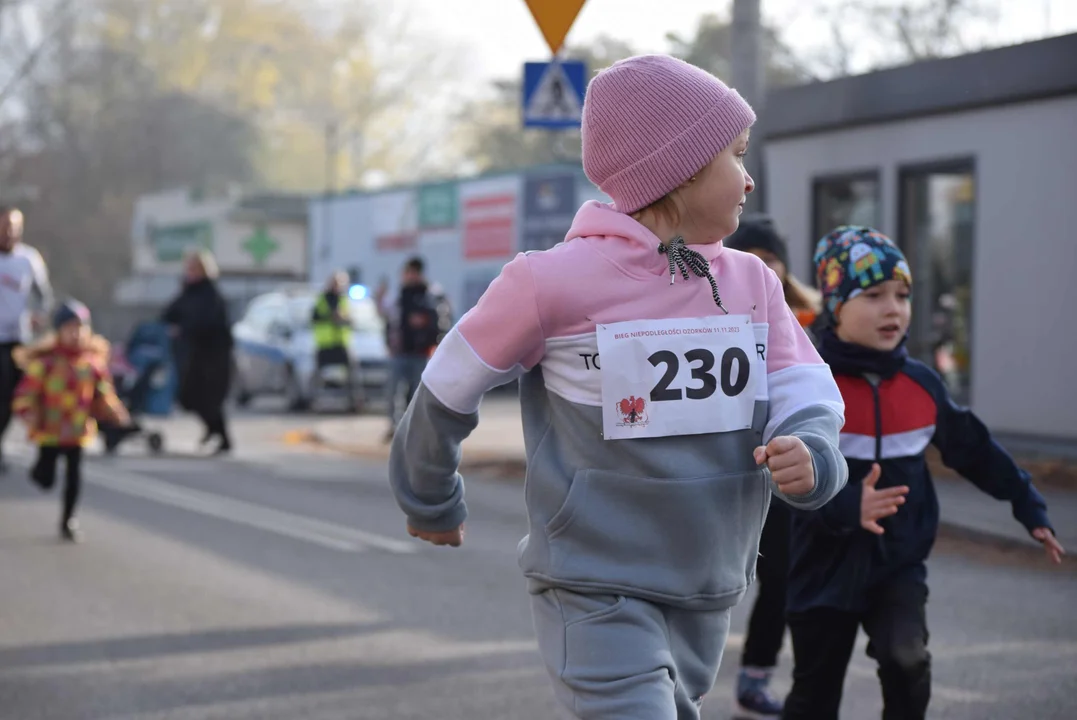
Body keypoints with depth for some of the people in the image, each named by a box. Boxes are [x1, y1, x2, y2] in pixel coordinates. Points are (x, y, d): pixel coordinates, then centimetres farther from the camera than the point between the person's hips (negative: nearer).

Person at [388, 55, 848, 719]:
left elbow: (808, 395, -1)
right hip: (596, 594, -6)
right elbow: (449, 390, -2)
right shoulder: (556, 282, -15)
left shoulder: (753, 283, 1)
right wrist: (431, 501, 13)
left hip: (708, 600, 6)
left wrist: (810, 455, -26)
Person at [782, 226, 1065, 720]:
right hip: (828, 568, -2)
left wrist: (1029, 509, 16)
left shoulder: (921, 384, 2)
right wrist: (848, 507, -41)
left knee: (906, 658, -25)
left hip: (900, 563, 3)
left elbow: (974, 450, 15)